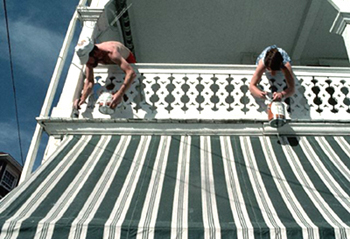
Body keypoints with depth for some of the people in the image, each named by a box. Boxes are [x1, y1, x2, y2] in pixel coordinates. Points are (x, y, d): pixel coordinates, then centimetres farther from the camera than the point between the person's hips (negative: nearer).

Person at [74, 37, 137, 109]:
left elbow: (131, 73, -61)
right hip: (111, 63, 4)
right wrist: (83, 98, -45)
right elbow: (89, 81, -26)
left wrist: (120, 94, -71)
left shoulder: (111, 53, -50)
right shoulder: (89, 57, -32)